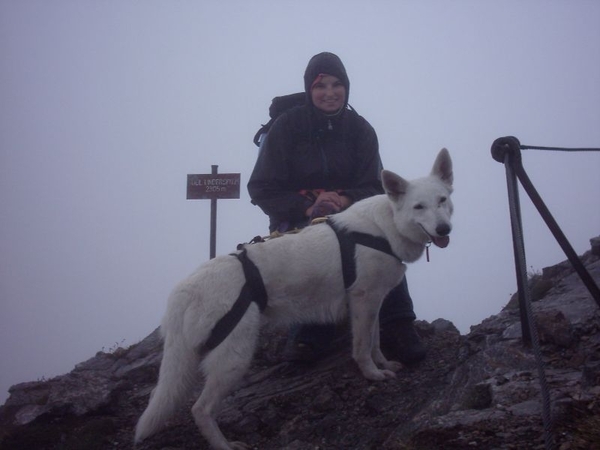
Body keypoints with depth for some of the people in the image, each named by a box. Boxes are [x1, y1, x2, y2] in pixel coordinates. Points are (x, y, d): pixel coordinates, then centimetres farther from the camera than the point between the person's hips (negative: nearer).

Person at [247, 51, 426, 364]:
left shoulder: (360, 130, 3)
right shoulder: (287, 126, -5)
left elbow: (373, 187, -1)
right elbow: (261, 188, -7)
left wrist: (346, 200, -24)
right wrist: (308, 207, -24)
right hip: (297, 221, -2)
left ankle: (396, 327, -27)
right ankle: (311, 330, -28)